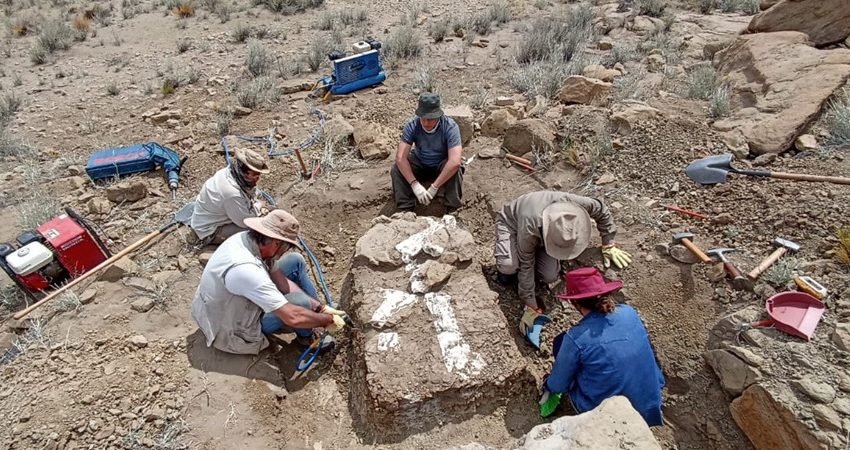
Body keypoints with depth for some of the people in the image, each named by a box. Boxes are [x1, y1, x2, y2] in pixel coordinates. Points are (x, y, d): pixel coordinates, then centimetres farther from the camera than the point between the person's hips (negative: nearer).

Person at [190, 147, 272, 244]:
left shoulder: (230, 172, -11)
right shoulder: (232, 193, -38)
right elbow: (245, 222, -26)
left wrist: (258, 205, -10)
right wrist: (259, 205, -12)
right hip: (210, 232, -9)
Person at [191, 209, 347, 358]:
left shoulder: (247, 238, -14)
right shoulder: (245, 269, -41)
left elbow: (282, 281, -7)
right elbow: (292, 317, -39)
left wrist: (320, 307, -11)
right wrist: (329, 320, -22)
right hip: (231, 330, -8)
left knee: (295, 261, 2)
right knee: (299, 300, -23)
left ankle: (318, 312, 15)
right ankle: (306, 336, 10)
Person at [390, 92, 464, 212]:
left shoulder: (450, 127, -28)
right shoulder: (412, 125, -22)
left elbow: (455, 162, -39)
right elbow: (400, 157, -30)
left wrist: (434, 187, -41)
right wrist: (415, 184, -40)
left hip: (442, 166, -2)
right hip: (419, 164, 2)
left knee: (455, 170, -34)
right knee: (397, 169, -25)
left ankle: (452, 211, -18)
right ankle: (406, 210, -16)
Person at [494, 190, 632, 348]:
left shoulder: (576, 203, -36)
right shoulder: (529, 229, -44)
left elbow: (602, 212, -11)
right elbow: (526, 266, -32)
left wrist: (608, 245, -9)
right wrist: (531, 307, -26)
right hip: (511, 222, -4)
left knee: (550, 277, -18)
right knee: (510, 266, -33)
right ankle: (504, 268, 2)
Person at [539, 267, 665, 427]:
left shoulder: (576, 338, -23)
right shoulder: (629, 312, -9)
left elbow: (558, 384, -9)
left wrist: (548, 385, 16)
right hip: (650, 409, 5)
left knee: (560, 342, 7)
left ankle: (551, 395, 20)